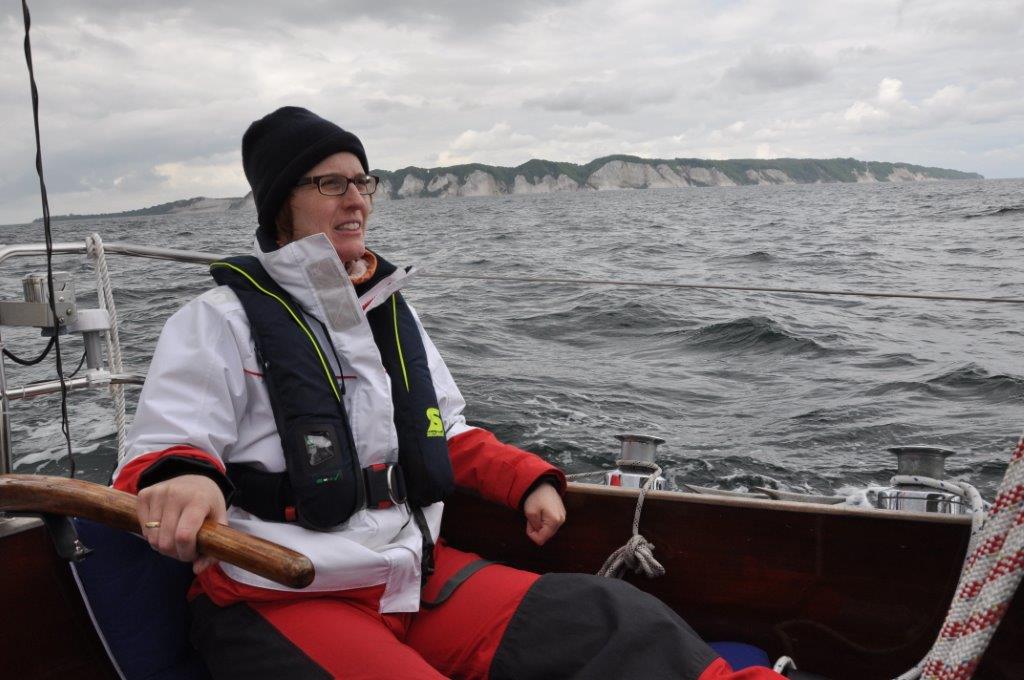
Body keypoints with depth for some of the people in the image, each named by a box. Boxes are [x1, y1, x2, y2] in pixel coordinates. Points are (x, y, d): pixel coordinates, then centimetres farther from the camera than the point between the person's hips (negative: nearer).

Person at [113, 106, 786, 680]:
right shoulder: (219, 321, -4)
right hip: (278, 599, -6)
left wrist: (529, 478, 10)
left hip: (416, 569, 6)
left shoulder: (393, 312, 16)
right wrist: (180, 477, -34)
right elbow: (159, 455, -10)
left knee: (612, 619, -12)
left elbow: (449, 435, 24)